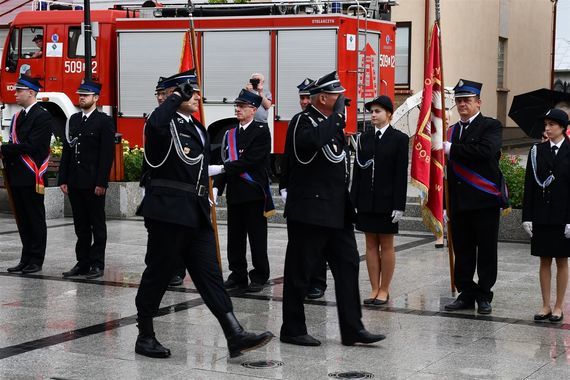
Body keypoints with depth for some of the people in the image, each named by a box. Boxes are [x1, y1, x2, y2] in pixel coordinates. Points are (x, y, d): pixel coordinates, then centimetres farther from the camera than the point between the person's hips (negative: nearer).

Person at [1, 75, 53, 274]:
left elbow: (31, 145, -18)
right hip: (17, 177, 8)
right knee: (22, 220, 11)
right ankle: (26, 259, 18)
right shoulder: (17, 117, 17)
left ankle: (36, 261, 5)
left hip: (32, 177, -8)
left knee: (36, 219, 0)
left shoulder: (42, 117, -10)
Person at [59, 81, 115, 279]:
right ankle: (82, 262, 16)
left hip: (94, 183, -6)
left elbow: (107, 154, -10)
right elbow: (67, 150, 13)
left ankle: (97, 264, 6)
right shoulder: (73, 120, 14)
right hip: (75, 182, 6)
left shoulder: (104, 121, -5)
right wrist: (63, 179, 7)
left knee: (97, 224, 2)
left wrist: (101, 182, -15)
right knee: (81, 225, 10)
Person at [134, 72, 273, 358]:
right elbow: (155, 125, -34)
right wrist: (176, 95, -21)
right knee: (159, 272, 2)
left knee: (210, 273, 3)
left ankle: (235, 335, -2)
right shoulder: (166, 124, -7)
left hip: (196, 213, 8)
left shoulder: (199, 130, 18)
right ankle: (145, 336, 15)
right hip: (168, 209, -7)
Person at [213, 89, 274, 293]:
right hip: (234, 194, 6)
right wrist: (217, 187, -3)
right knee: (235, 237, 9)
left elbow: (250, 161, -16)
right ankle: (238, 275, 17)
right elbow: (225, 164, 9)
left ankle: (259, 277, 8)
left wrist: (223, 168, -15)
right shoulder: (230, 134, 14)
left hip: (254, 193, -6)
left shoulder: (261, 131, -6)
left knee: (257, 238, 0)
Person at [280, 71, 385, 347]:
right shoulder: (303, 121, -10)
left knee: (348, 265, 5)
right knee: (300, 271, 0)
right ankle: (292, 330, 10)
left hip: (337, 210, 9)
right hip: (309, 209, -8)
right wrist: (337, 114, -23)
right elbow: (313, 140, -34)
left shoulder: (333, 123, 16)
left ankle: (352, 329, 8)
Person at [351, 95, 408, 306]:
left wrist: (399, 205, -12)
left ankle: (384, 290, 11)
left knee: (386, 245, 4)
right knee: (371, 245, 7)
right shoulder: (364, 138, 8)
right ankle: (374, 289, 13)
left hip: (387, 201, -4)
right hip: (366, 200, 4)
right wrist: (354, 201, 3)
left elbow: (401, 174, -7)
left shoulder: (399, 139, -4)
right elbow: (357, 171, 8)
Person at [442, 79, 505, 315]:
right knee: (462, 251, 8)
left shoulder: (491, 126, -1)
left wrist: (452, 149, -16)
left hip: (485, 200, -5)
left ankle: (484, 296, 10)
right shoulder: (453, 131, 16)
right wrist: (447, 205, 13)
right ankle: (466, 294, 17)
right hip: (459, 203, 5)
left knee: (486, 251, 1)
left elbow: (485, 150, -23)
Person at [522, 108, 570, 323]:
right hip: (541, 216, 2)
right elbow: (529, 186, 5)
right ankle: (546, 306, 13)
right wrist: (527, 217, -1)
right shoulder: (537, 151, 5)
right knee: (544, 261, 7)